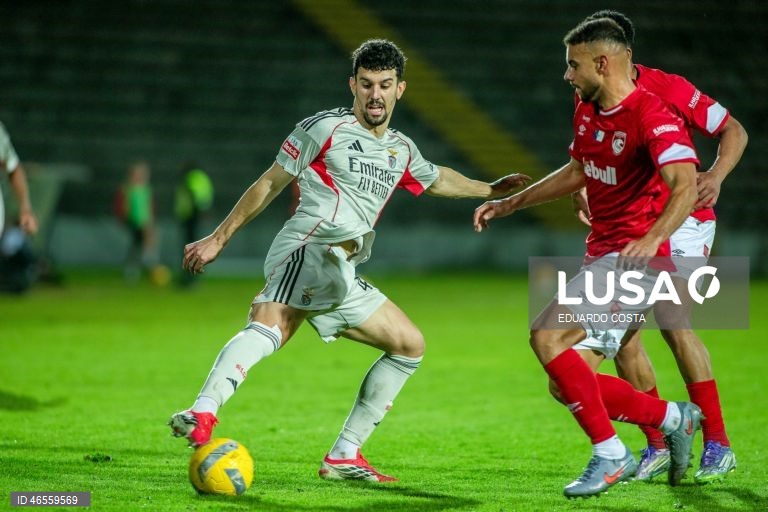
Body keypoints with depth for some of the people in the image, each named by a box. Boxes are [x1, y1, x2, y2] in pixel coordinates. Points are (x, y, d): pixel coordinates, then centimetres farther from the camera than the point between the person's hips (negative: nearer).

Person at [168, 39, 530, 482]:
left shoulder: (402, 152, 22)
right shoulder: (325, 128, 3)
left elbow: (436, 179, 46)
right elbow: (271, 183, 8)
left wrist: (489, 191, 50)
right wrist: (219, 238, 8)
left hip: (340, 279, 8)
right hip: (306, 250, -8)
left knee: (410, 346, 13)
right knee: (268, 329, -36)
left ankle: (344, 456, 13)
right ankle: (204, 413, -57)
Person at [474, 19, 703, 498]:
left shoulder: (653, 117, -18)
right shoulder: (587, 112, 11)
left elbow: (685, 187, -31)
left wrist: (653, 239, -47)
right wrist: (510, 203, 30)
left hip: (634, 259, -9)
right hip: (601, 255, 9)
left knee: (547, 337, -24)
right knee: (568, 385, 5)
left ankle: (610, 455, -16)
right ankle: (673, 418, 20)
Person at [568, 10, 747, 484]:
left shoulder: (668, 89, -14)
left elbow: (734, 130, -7)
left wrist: (716, 176, -24)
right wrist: (581, 192, -8)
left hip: (684, 220, -6)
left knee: (674, 322, -20)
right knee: (619, 332, -4)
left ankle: (718, 445, -13)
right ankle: (659, 445, 9)